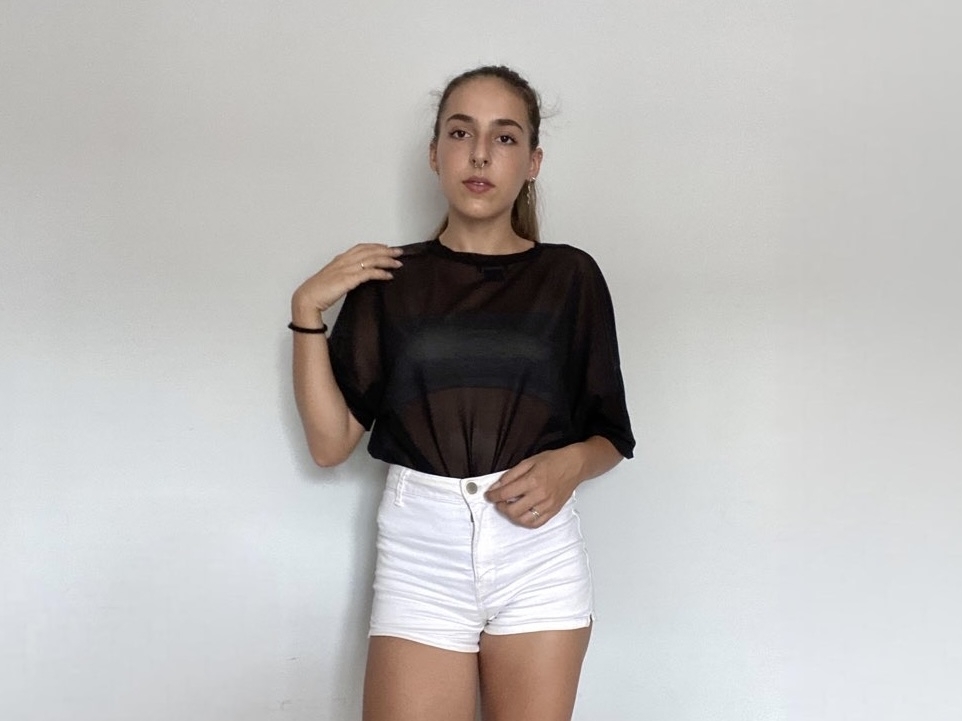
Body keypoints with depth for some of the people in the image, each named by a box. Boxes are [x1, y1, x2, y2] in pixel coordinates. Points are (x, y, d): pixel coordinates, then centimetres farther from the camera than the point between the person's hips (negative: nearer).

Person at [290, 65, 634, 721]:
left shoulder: (569, 276, 4)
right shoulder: (389, 280, 5)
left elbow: (610, 436, 10)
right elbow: (331, 442, 1)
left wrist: (570, 464, -12)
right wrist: (308, 310, -7)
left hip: (538, 550, 1)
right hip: (420, 551, 0)